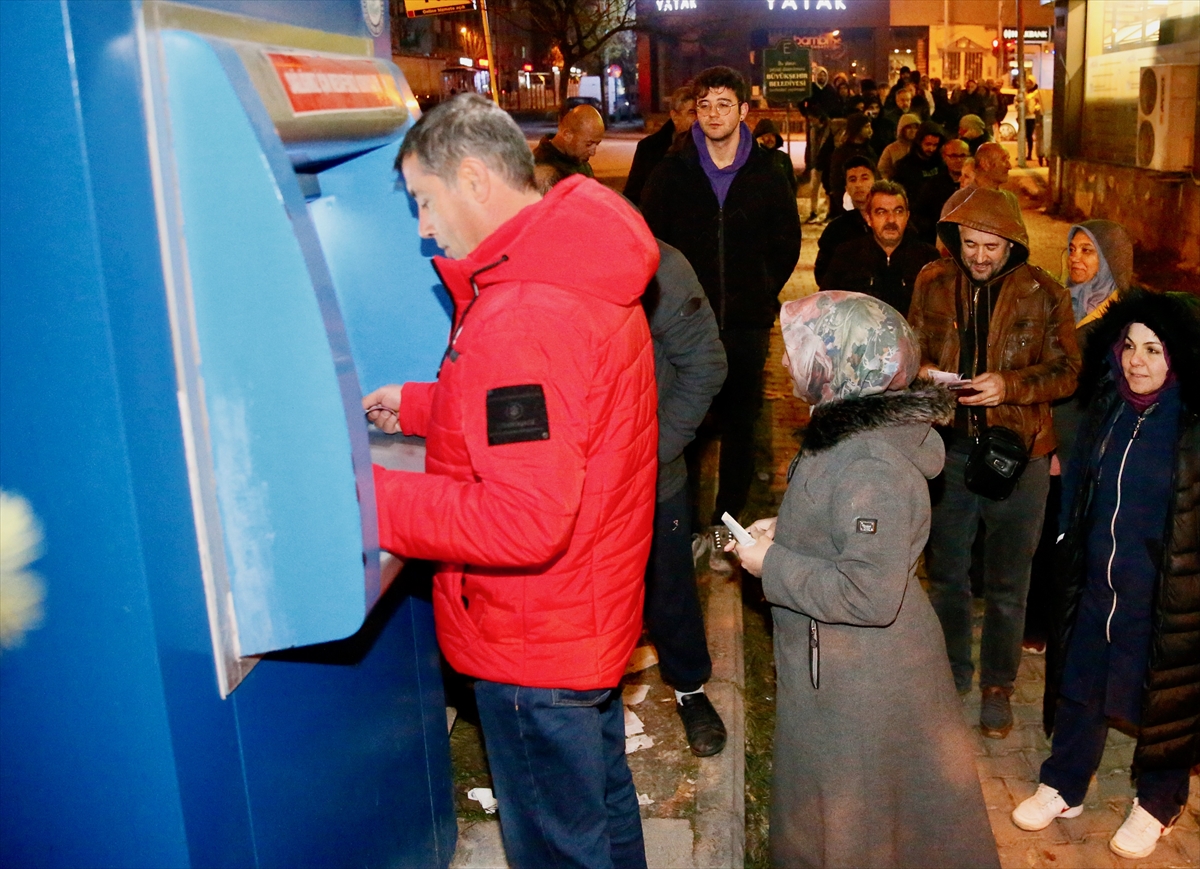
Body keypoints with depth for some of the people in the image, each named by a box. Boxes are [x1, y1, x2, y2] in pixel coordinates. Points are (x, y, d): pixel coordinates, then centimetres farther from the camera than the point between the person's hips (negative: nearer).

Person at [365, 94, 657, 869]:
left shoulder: (522, 315, -29)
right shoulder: (583, 269, 4)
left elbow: (526, 520, -32)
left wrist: (365, 499, -24)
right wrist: (415, 406, 11)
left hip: (535, 647, -10)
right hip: (592, 618, 10)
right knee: (602, 806, 28)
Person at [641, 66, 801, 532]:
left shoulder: (767, 177, 4)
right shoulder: (671, 173, 2)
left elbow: (786, 244, 13)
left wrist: (760, 294, 5)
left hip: (746, 323, 1)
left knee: (739, 424, 9)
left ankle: (729, 521, 23)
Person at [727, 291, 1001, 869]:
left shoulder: (872, 468, -30)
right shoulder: (852, 428, 1)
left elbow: (869, 596, -30)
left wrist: (773, 565, -21)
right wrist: (783, 533, 4)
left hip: (861, 685, -9)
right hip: (834, 665, 9)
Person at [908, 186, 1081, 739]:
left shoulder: (1043, 294, -8)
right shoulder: (933, 284, -1)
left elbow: (1067, 372, -4)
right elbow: (913, 349, 11)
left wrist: (1010, 385, -21)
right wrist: (923, 374, -12)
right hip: (947, 446, 2)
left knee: (1007, 584, 10)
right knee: (946, 574, 16)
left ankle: (997, 687, 29)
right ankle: (951, 673, 36)